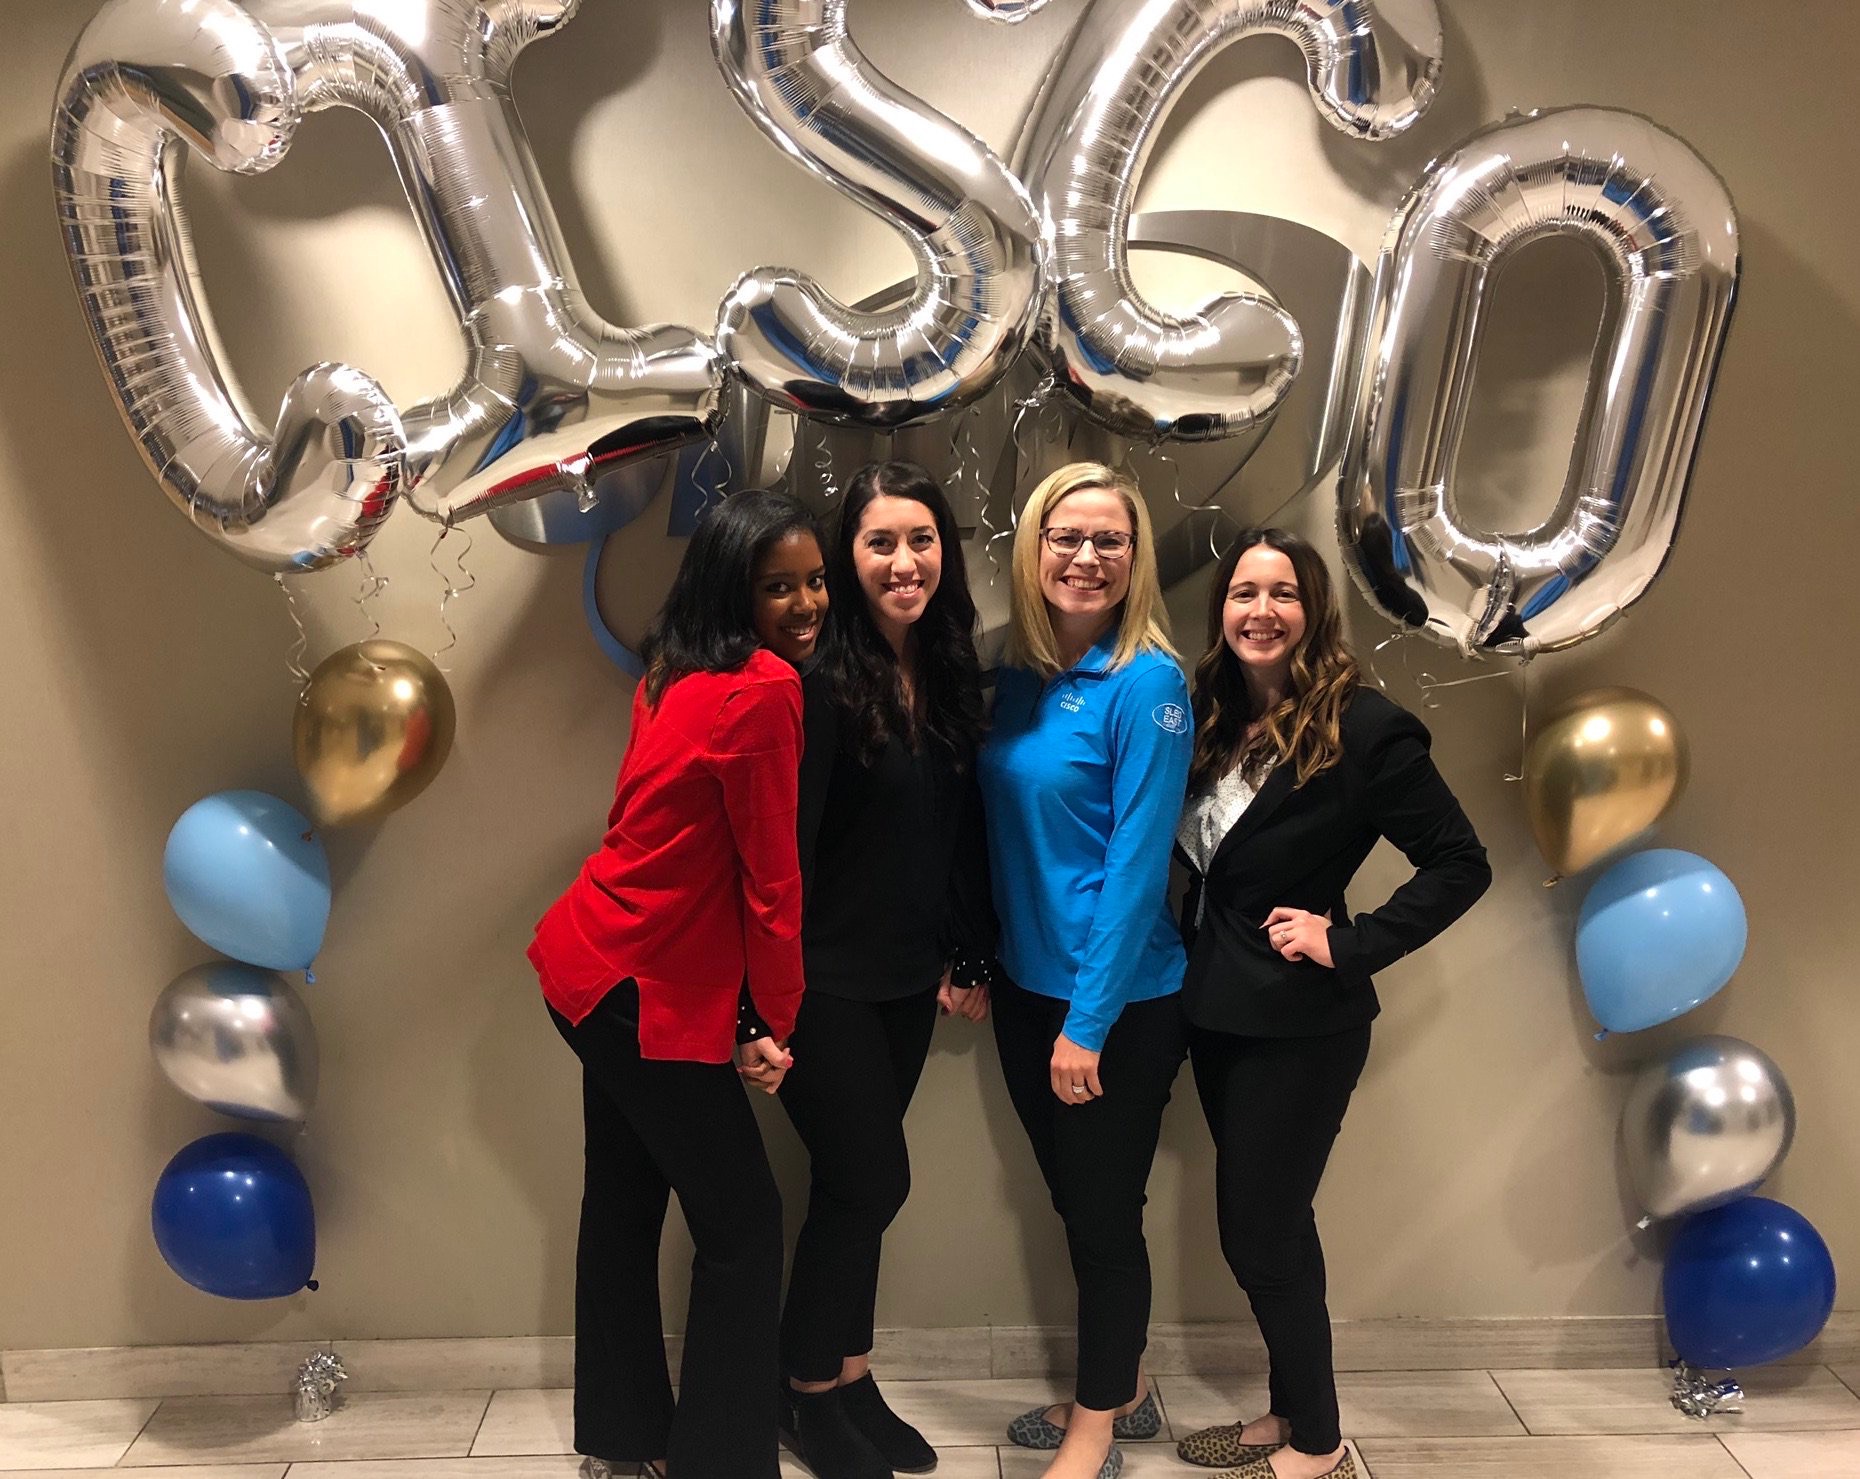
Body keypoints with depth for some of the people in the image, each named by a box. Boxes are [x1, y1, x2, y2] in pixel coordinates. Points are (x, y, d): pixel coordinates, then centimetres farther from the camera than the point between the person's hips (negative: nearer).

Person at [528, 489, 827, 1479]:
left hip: (590, 967, 10)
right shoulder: (764, 690, -19)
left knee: (626, 1204, 21)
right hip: (650, 997, -10)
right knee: (743, 1224, 4)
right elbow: (771, 877, -16)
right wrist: (780, 1021, -4)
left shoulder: (676, 675, 7)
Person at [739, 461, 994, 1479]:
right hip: (826, 981, -6)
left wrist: (968, 958, 13)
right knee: (872, 1179, 1)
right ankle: (804, 1392, 24)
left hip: (907, 979, 6)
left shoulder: (950, 677, 4)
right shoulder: (822, 680, -17)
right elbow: (783, 846, -19)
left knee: (856, 1181, 16)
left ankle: (848, 1378, 32)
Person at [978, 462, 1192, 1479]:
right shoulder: (1019, 682, 4)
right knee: (1073, 1203, 19)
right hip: (1026, 987, 7)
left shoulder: (1147, 683, -15)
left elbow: (1138, 861, -18)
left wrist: (1089, 1021, -19)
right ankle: (1119, 1390, 40)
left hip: (1119, 1002, -7)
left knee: (1105, 1213, 8)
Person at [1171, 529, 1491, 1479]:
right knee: (1265, 1225, 17)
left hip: (1300, 1025, -7)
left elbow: (1460, 865, -14)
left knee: (1260, 1234, 2)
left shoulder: (1362, 728, -15)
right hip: (1215, 1009, 7)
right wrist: (1199, 952, 0)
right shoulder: (1210, 716, 4)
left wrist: (1349, 946, -18)